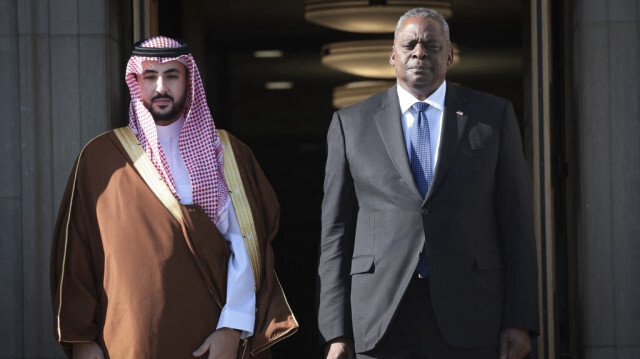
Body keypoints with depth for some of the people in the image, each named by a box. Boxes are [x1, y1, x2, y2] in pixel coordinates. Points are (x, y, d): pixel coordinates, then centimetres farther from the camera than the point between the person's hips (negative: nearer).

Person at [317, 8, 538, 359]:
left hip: (468, 317, 0)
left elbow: (516, 221, 6)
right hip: (381, 323, 1)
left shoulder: (493, 116, 9)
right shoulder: (351, 123, 10)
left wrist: (520, 320, -2)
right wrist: (337, 331, 0)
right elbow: (336, 232, 8)